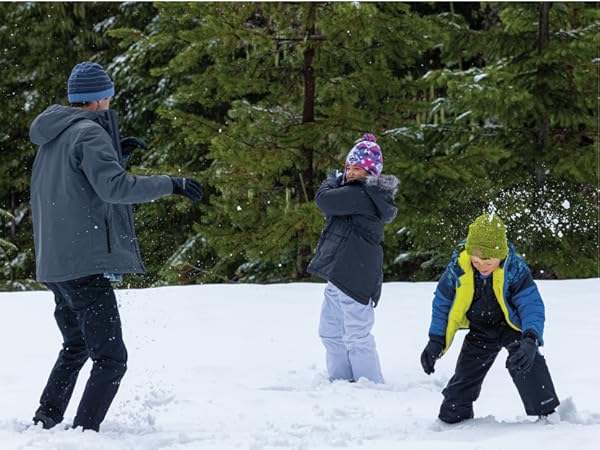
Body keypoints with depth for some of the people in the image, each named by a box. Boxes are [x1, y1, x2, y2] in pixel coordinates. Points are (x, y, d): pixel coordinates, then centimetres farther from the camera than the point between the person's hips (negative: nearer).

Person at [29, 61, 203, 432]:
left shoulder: (52, 138, 17)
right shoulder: (89, 134, -11)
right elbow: (114, 188, -23)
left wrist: (117, 155, 19)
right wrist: (171, 185, -18)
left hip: (55, 264, 10)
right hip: (86, 263, -10)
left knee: (75, 347, 26)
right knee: (111, 359, -8)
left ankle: (46, 421, 26)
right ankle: (84, 433, -15)